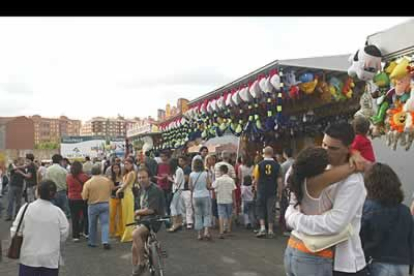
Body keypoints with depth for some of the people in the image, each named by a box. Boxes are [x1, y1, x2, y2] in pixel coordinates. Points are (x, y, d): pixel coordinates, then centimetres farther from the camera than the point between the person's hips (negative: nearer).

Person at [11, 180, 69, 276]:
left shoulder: (26, 208, -11)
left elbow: (15, 232, -6)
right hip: (51, 259, 0)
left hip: (29, 257, 0)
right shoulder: (57, 212, -10)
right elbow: (63, 235, -3)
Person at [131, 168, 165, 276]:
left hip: (154, 220, -9)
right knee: (134, 248, 10)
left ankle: (141, 263, -18)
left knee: (135, 234, -32)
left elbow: (150, 210, -21)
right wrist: (139, 214, 2)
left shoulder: (155, 190, -16)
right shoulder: (142, 189, 12)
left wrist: (138, 212, -5)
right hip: (144, 220, 9)